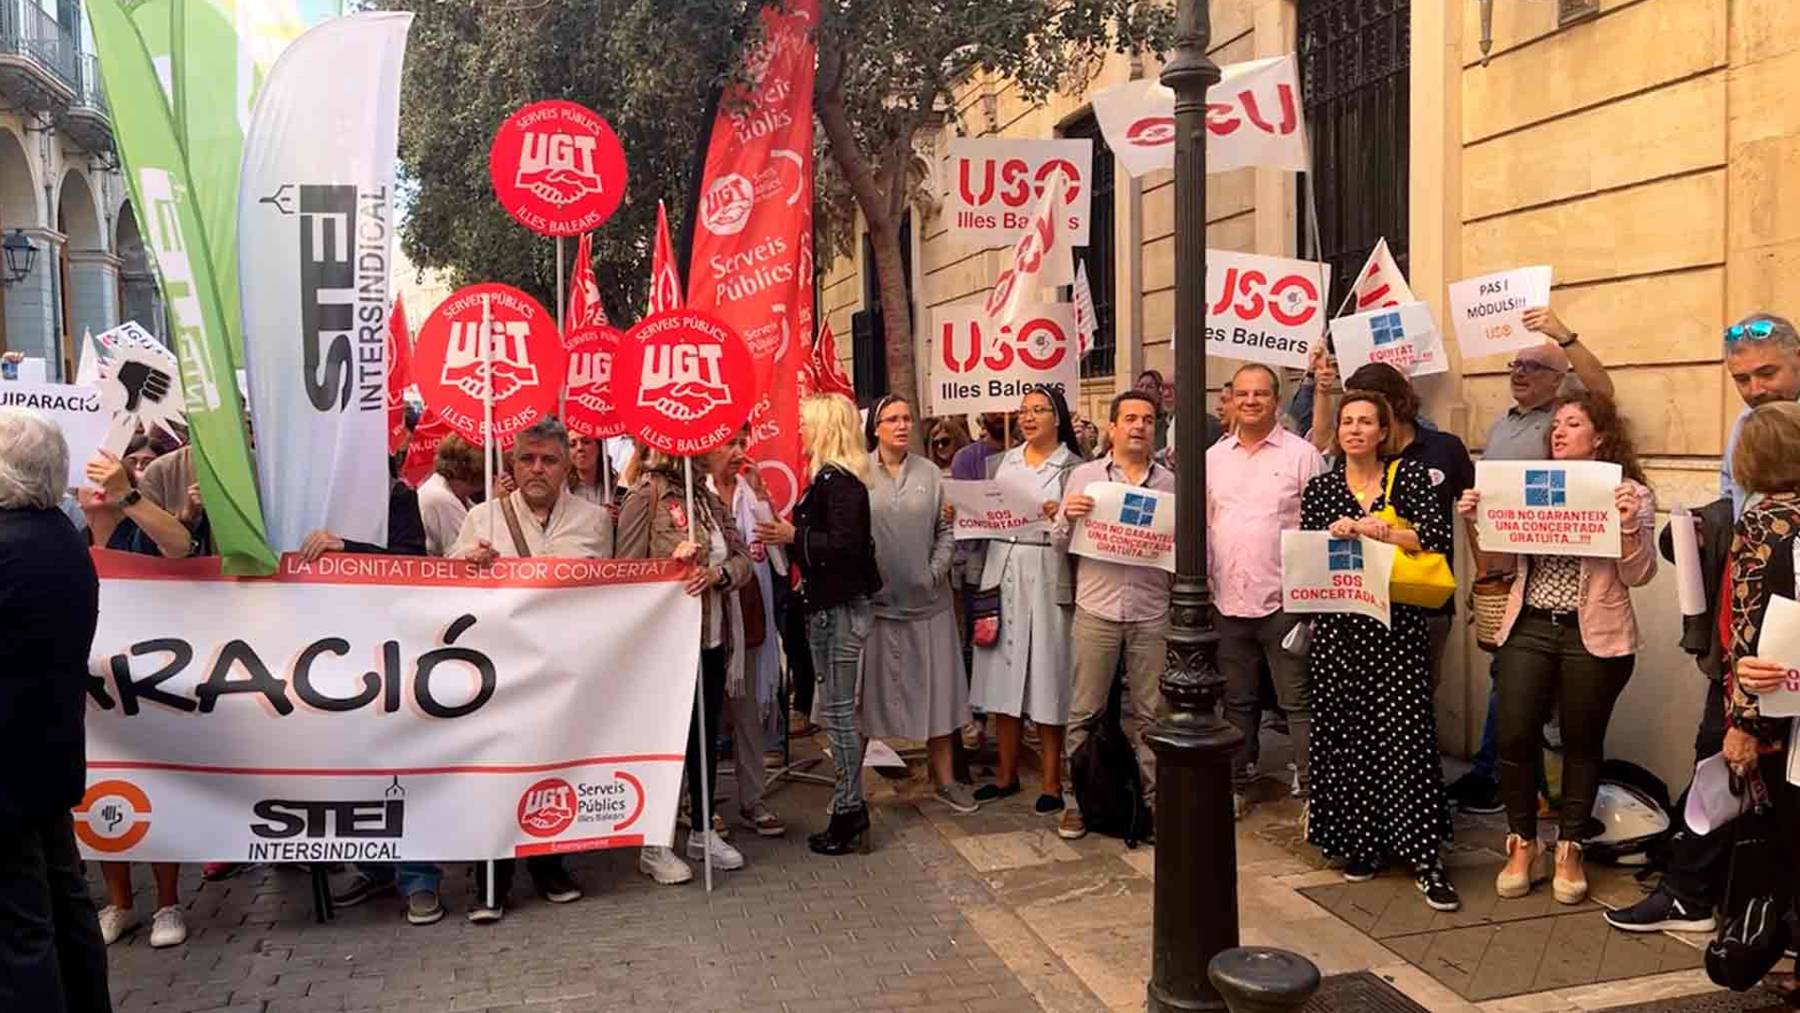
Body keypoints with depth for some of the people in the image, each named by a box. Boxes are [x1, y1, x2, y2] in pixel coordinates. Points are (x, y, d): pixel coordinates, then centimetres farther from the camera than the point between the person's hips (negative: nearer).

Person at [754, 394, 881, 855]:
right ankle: (851, 808, 23)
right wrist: (786, 537, 6)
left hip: (840, 607, -10)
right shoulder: (833, 477, 14)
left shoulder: (837, 480, -16)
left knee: (837, 710, -3)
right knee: (837, 709, 14)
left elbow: (844, 544, -25)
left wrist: (794, 535, -17)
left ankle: (848, 814, 6)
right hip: (833, 604, 10)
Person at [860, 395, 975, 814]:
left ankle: (944, 778, 22)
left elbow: (945, 530, 7)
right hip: (873, 600, -3)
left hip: (926, 600, 3)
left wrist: (936, 571, -4)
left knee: (935, 687, 9)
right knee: (867, 690, 6)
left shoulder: (929, 473, 6)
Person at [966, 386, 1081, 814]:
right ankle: (1006, 774, 20)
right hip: (1003, 571, 4)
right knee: (1004, 672, 8)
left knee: (1047, 675, 0)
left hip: (1048, 576, -4)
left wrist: (1062, 515, -24)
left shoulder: (1073, 466, 0)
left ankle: (1052, 781, 11)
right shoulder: (1006, 461, 14)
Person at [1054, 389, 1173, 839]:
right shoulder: (1084, 476, 6)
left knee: (1148, 714, 7)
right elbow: (1059, 544, 7)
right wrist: (1068, 518, -13)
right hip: (1095, 610, -1)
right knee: (1084, 712, 4)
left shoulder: (1170, 483, 9)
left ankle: (1154, 800, 18)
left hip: (1151, 613, 1)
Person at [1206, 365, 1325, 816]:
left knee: (1298, 700, 1)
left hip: (1283, 600, -4)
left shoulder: (1301, 454, -3)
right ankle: (1237, 783, 28)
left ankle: (1311, 786, 9)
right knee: (1236, 700, 16)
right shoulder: (1213, 457, 10)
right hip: (1228, 601, 5)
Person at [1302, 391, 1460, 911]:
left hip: (1397, 621, -2)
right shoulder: (1320, 487, 11)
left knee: (1405, 732, -7)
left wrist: (1376, 531, -10)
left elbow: (1438, 537, -6)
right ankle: (1359, 842, 18)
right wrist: (1333, 535, -12)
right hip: (1338, 624, 3)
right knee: (1345, 732, 4)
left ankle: (1423, 856, -1)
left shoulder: (1408, 475, 4)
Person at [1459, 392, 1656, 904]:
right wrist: (1474, 522, -5)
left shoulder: (1631, 494, -2)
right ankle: (1523, 844, 16)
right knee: (1515, 738, -2)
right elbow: (1497, 564, 9)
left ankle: (1570, 849, 24)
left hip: (1593, 636, -2)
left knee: (1582, 743, 8)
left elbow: (1638, 575, -7)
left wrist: (1629, 526, -22)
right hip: (1528, 629, 3)